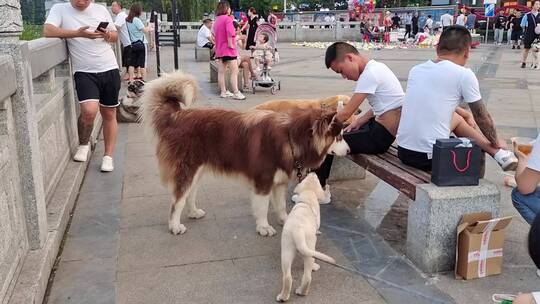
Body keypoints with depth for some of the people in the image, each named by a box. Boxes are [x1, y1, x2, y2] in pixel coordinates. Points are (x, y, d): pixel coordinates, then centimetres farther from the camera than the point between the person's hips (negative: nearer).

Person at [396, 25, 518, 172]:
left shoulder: (416, 70, 9)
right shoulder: (464, 74, -8)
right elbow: (482, 117, 4)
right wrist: (496, 143, 25)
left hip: (403, 151, 7)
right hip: (432, 157, -6)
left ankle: (498, 154, 36)